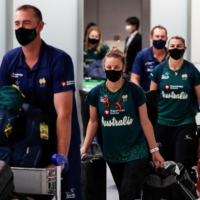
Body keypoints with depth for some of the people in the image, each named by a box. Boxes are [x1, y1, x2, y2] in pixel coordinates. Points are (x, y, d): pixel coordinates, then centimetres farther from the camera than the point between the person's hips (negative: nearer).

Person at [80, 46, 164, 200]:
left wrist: (154, 150, -2)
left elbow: (145, 122, -3)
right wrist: (84, 148, 3)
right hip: (112, 153, 3)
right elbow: (93, 122, 8)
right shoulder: (96, 93, -2)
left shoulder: (135, 91, -8)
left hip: (135, 151, -3)